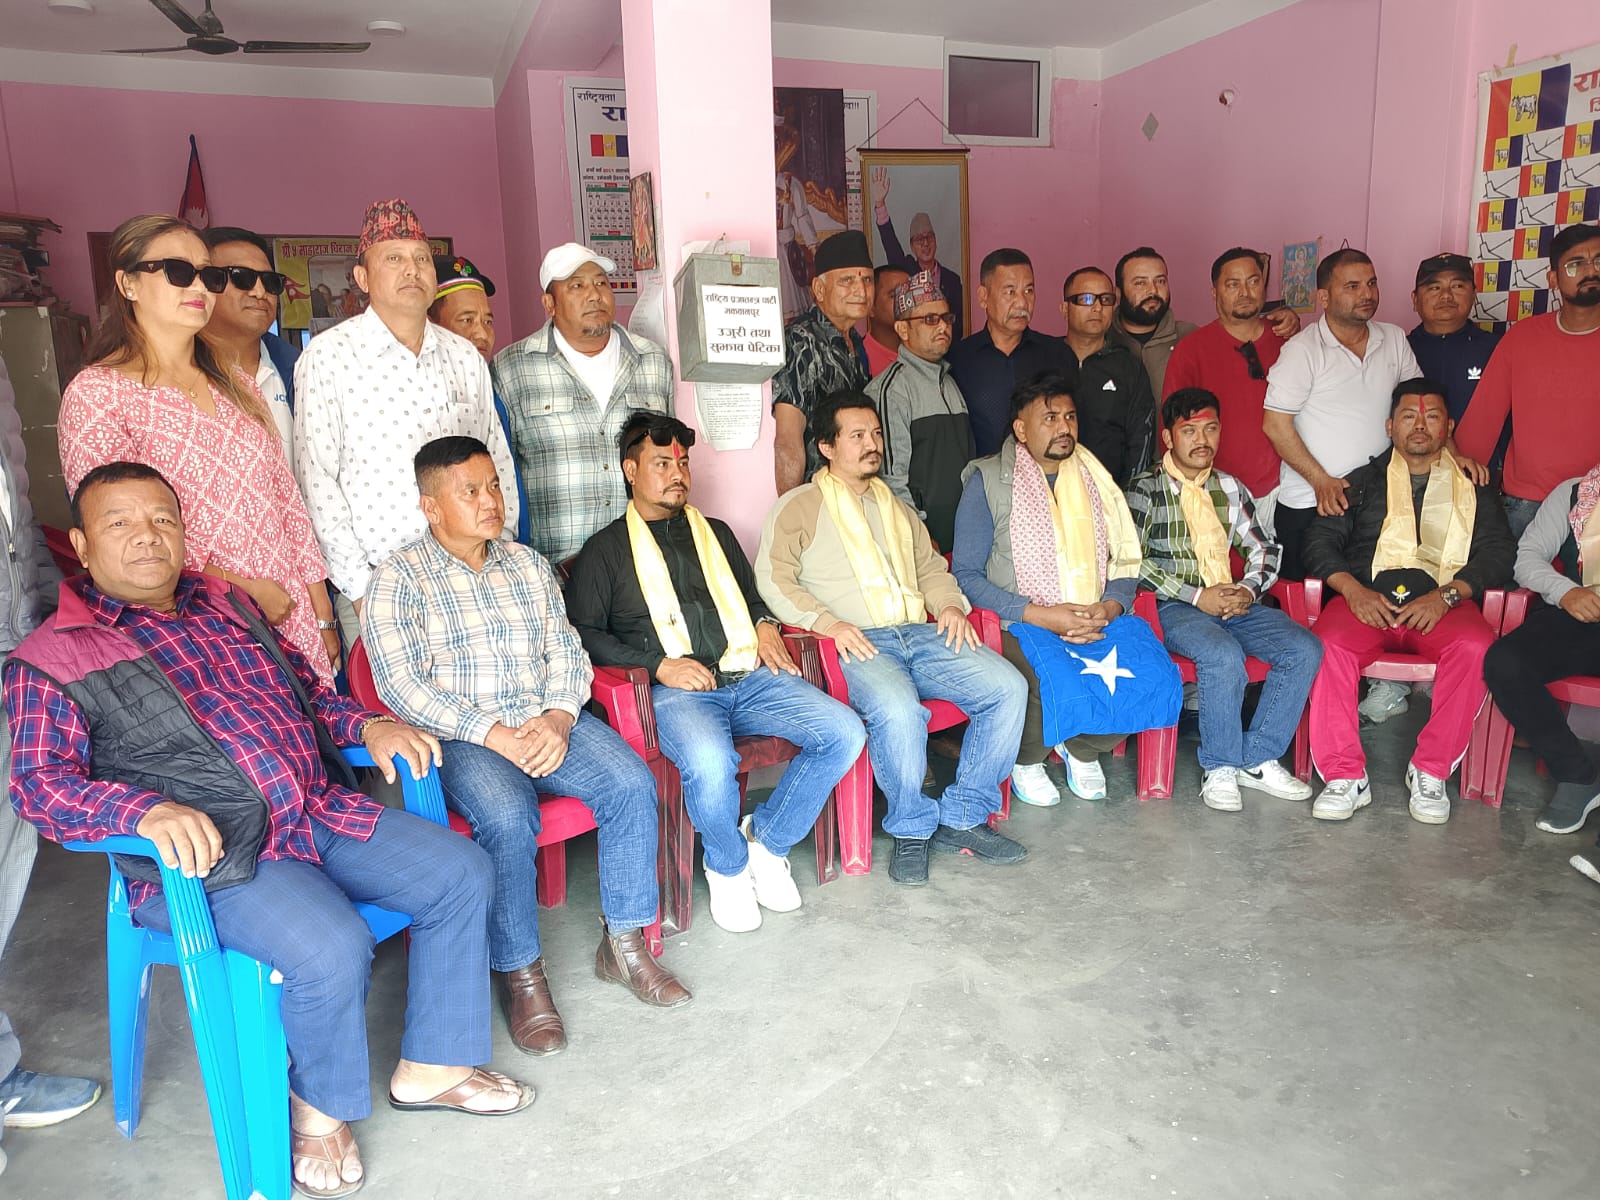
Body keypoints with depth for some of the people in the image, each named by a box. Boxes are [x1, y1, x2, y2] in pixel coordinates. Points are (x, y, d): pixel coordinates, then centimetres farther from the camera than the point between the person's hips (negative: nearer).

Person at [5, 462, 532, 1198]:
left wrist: (367, 726, 4)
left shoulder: (228, 605, 17)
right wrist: (148, 810, -28)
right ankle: (321, 1108, 2)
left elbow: (306, 688, 24)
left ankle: (431, 1067, 12)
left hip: (320, 811, 7)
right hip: (208, 856, -6)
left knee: (461, 874, -4)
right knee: (331, 947, -30)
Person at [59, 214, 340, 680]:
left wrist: (323, 618, 10)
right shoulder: (96, 393, -6)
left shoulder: (236, 384, 12)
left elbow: (286, 501, 12)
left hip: (291, 619, 5)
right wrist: (236, 589, -14)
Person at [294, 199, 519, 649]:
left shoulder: (466, 357, 11)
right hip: (373, 587, -3)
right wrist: (359, 586, -10)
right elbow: (316, 481, -6)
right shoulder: (328, 355, -2)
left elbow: (497, 461, 14)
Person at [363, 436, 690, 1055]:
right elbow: (402, 685, -11)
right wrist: (496, 736, -20)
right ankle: (519, 973, -12)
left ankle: (623, 943, -4)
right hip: (460, 736, -4)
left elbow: (567, 654, 11)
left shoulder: (529, 565, 15)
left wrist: (557, 720, -10)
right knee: (508, 817, -32)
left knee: (632, 783, -19)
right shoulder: (398, 579, -1)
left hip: (549, 721, 5)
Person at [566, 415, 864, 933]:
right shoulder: (605, 550, 12)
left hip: (747, 676, 5)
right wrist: (659, 665, -11)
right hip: (675, 689, -5)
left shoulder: (716, 533, 26)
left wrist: (764, 625, 11)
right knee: (710, 765, -37)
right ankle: (729, 866, -4)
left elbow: (752, 594, 36)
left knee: (845, 732, -18)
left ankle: (766, 838, 2)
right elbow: (585, 633, 3)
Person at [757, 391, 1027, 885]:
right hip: (855, 642, -6)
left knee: (1008, 687, -15)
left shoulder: (895, 507, 28)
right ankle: (912, 827, -11)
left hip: (921, 633, 6)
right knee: (898, 710, -37)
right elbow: (773, 579, -4)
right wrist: (827, 623, -18)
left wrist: (950, 604, 8)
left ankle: (963, 817, -3)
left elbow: (929, 566, 30)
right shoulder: (798, 506, 8)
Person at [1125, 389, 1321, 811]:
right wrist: (1197, 597, -15)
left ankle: (1255, 759, -8)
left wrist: (1248, 589, -3)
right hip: (1173, 607, -5)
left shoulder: (1231, 489, 17)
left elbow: (1265, 550, 19)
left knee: (1305, 648, -17)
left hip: (1234, 602, 6)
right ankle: (1219, 768, -14)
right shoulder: (1145, 490, 1)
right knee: (1225, 657, -34)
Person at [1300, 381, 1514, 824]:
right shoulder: (1364, 481, 20)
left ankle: (1430, 772, -18)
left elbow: (1499, 550, 8)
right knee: (1328, 644, -32)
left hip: (1444, 604, 0)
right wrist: (1353, 589, -10)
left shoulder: (1473, 487, 21)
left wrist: (1446, 595, -10)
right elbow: (1320, 539, 9)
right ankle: (1345, 777, -25)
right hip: (1368, 599, 0)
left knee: (1475, 647, -33)